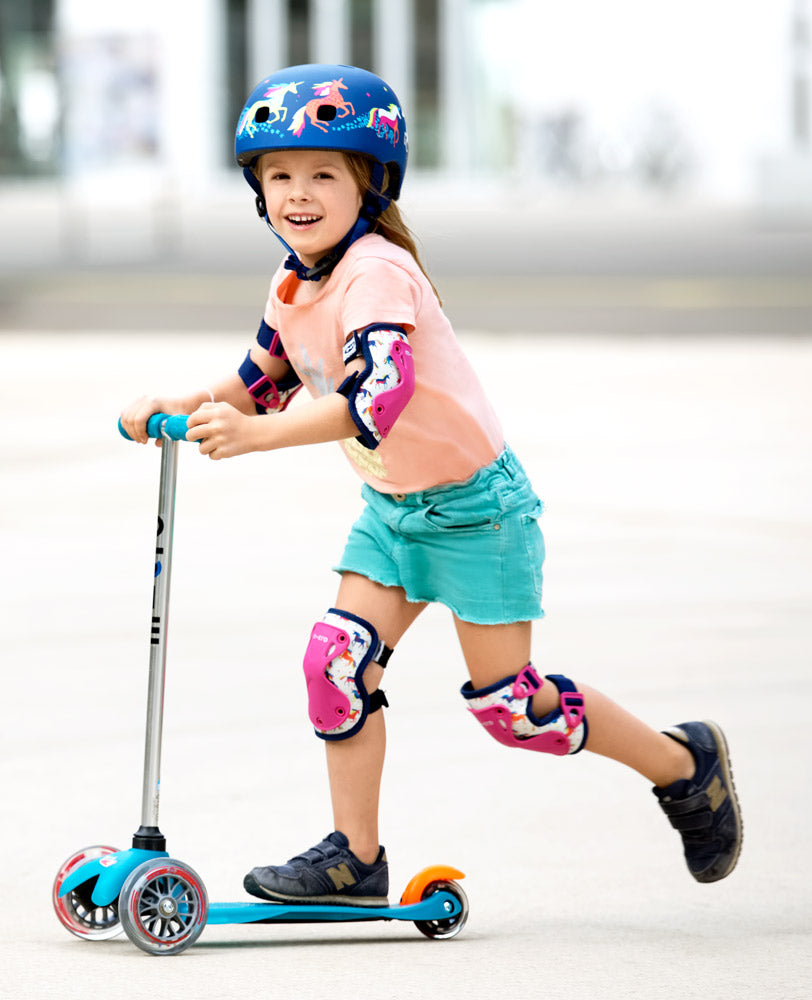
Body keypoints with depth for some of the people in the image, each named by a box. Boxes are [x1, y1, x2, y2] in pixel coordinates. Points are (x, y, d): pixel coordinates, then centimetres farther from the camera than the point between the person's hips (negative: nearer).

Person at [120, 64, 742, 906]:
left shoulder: (374, 272, -26)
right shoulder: (294, 284, 2)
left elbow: (379, 393, -40)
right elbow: (264, 381, 16)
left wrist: (255, 434, -47)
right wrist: (182, 406, -2)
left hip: (472, 501, -8)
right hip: (392, 504, 8)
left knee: (506, 700, -3)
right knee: (338, 662, -5)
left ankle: (684, 765, 17)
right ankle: (355, 856, 4)